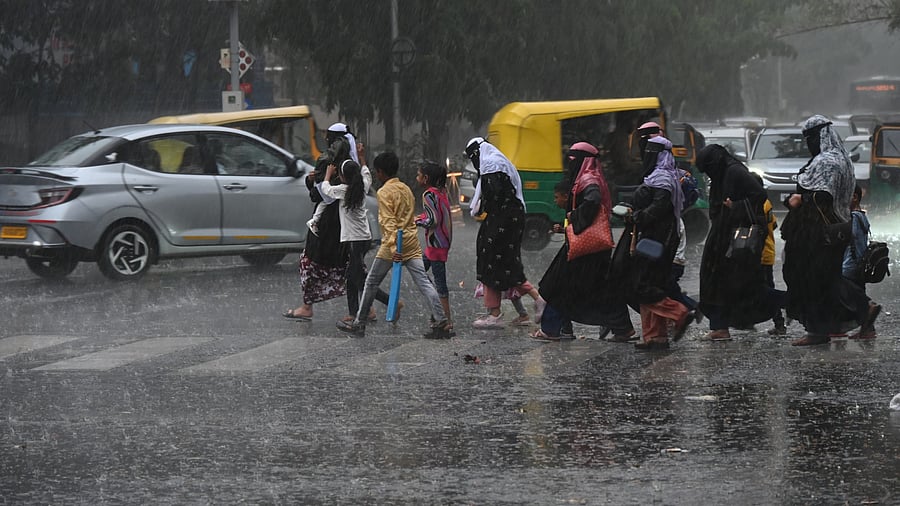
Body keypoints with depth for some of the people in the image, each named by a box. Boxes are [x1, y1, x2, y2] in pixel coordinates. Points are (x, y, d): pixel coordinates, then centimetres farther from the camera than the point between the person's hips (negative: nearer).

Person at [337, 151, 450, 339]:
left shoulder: (384, 192, -8)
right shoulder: (406, 189, 15)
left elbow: (389, 222, -18)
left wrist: (393, 247, -26)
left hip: (393, 246, -6)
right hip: (412, 244, 6)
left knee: (371, 283, 7)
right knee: (423, 282, -3)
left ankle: (359, 324, 14)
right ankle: (441, 322, -15)